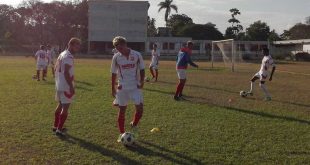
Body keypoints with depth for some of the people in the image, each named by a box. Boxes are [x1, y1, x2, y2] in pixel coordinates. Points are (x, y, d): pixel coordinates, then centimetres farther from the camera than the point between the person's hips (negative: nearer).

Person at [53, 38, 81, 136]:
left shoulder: (62, 54, 14)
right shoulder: (68, 57, -17)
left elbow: (56, 69, 18)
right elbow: (66, 73, -24)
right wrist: (71, 86, -23)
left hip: (59, 85, 10)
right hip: (66, 87, -10)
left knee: (60, 105, 21)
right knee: (65, 108, -3)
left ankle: (56, 126, 30)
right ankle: (59, 130, 1)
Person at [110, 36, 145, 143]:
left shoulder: (137, 55, -6)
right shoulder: (116, 57, -3)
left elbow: (141, 69, 4)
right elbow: (114, 73, 5)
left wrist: (141, 81, -10)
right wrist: (113, 89, 5)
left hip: (135, 87, 0)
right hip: (122, 88, 1)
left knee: (140, 108, -8)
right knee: (122, 110, 5)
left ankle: (134, 125, 20)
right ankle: (122, 133, 19)